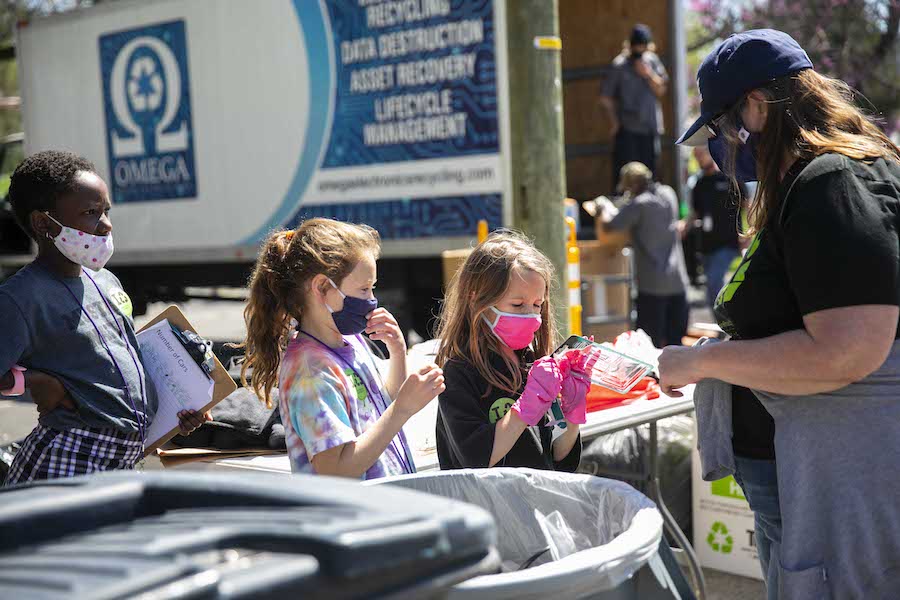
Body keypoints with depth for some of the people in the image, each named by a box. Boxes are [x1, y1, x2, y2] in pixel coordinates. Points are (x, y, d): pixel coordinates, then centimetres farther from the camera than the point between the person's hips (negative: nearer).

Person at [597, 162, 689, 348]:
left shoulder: (639, 204, -12)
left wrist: (605, 206, 7)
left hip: (652, 284, -6)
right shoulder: (668, 194, 8)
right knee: (676, 342, 10)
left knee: (650, 344, -2)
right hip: (677, 282, 6)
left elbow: (608, 226, -11)